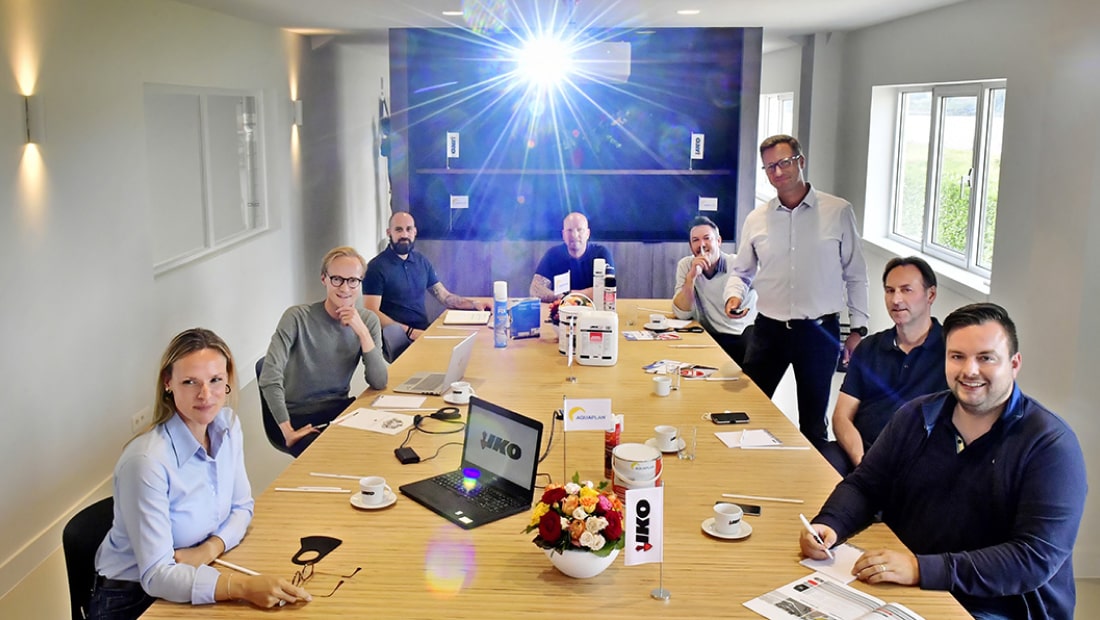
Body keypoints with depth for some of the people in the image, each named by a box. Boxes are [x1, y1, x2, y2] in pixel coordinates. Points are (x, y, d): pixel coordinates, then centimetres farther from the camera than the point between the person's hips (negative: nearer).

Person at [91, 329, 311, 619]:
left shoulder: (228, 425, -6)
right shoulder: (147, 460, -25)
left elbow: (241, 507, 6)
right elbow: (156, 575, -24)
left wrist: (209, 550, -13)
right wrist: (244, 586, -35)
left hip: (193, 579, 6)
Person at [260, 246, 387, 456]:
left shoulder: (368, 320, -1)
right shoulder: (298, 317, -14)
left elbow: (379, 383, -9)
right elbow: (270, 379, -22)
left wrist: (362, 332, -20)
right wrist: (287, 431, -27)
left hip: (340, 409, 5)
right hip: (299, 417, -5)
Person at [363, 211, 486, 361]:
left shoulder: (422, 261, 14)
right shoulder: (377, 267, -5)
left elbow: (444, 296, 19)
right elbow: (372, 313, -12)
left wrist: (475, 305, 1)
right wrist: (410, 332, -22)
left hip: (424, 331, 5)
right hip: (397, 337, -5)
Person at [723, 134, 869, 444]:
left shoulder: (838, 212, -1)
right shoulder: (756, 219, 4)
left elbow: (856, 275, 3)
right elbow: (741, 271, 14)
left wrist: (858, 329, 0)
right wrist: (734, 295, -8)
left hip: (820, 331, -2)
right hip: (769, 329, 2)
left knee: (813, 422, 11)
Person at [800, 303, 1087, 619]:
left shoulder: (1051, 444, -12)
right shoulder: (916, 416, 4)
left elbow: (1037, 557, -20)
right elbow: (864, 485, 8)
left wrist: (922, 568, -29)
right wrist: (828, 524, -14)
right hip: (902, 592, 5)